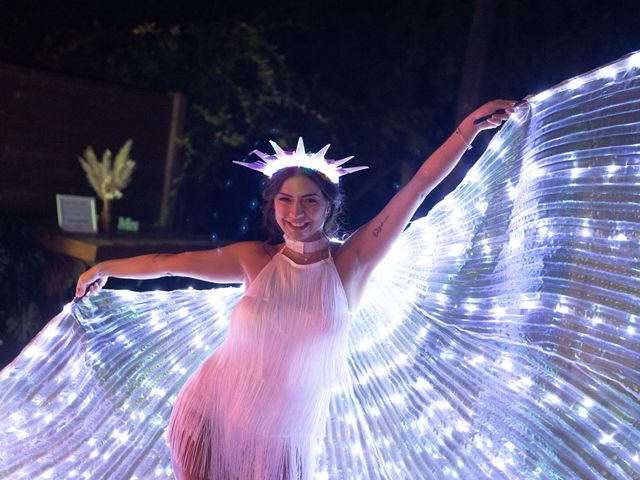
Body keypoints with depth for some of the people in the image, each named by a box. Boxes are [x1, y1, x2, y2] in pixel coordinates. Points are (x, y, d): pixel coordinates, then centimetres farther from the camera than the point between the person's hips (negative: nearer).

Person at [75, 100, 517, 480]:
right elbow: (169, 263, 4)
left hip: (283, 440, -1)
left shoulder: (352, 262, -11)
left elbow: (420, 184, -14)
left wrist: (471, 125, -17)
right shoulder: (257, 259, -8)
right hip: (215, 419, 1)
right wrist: (105, 268, 15)